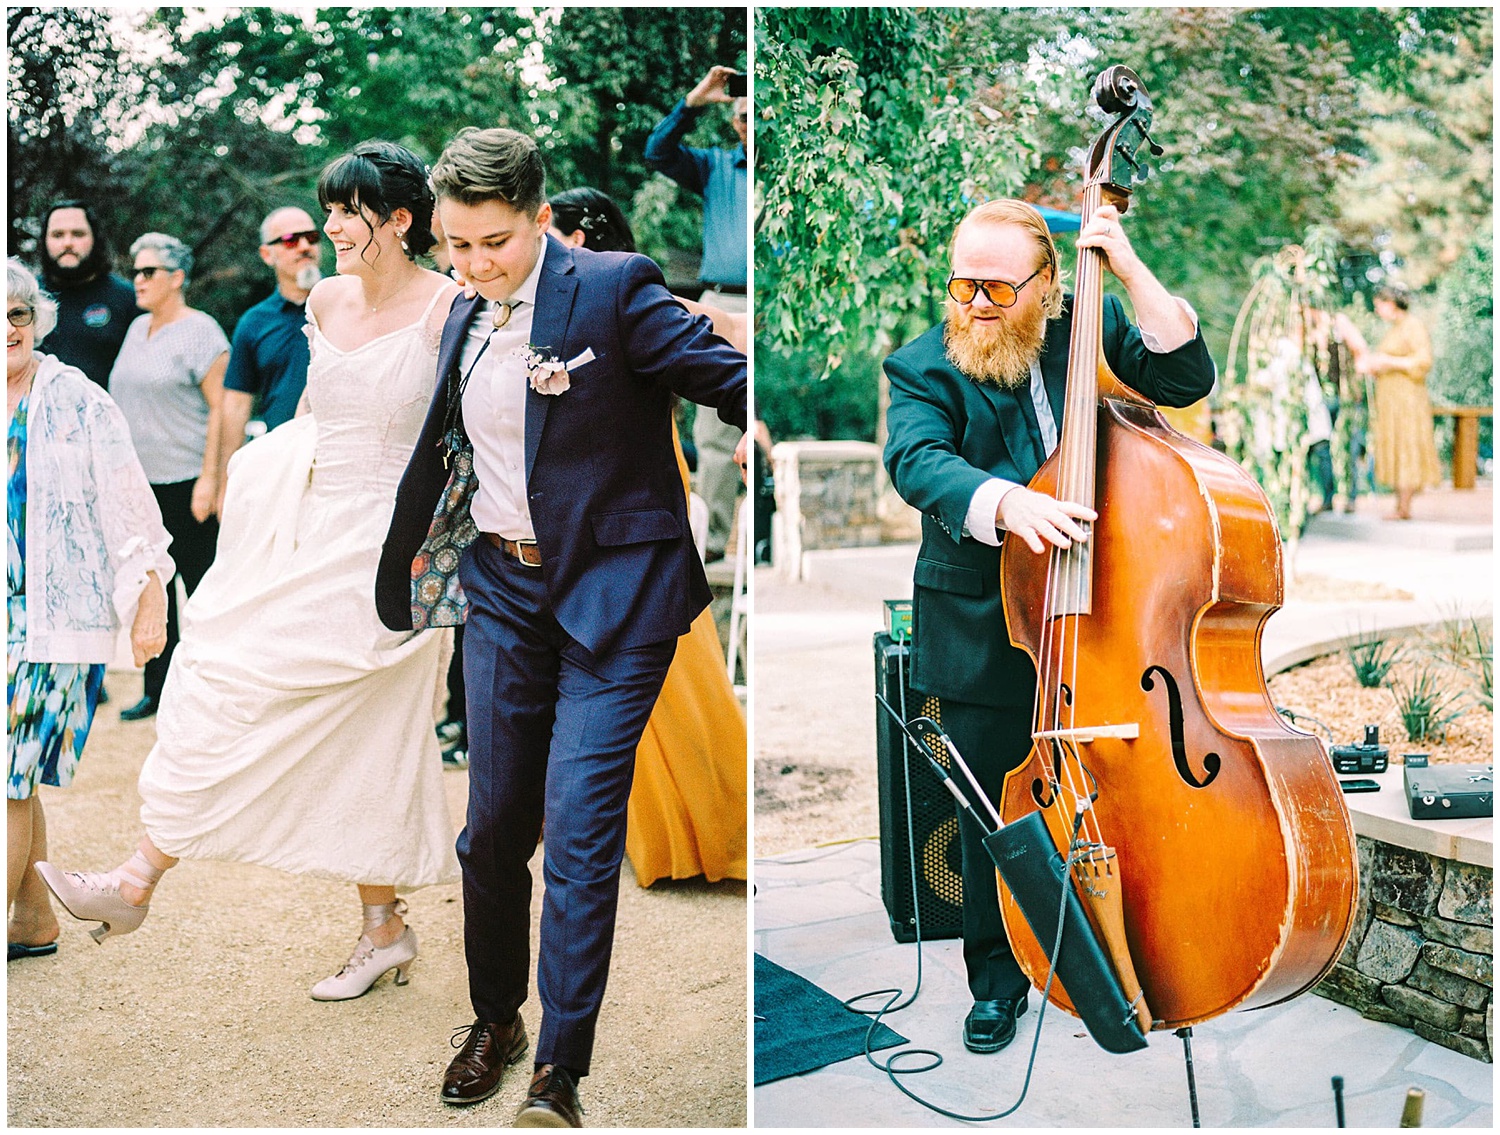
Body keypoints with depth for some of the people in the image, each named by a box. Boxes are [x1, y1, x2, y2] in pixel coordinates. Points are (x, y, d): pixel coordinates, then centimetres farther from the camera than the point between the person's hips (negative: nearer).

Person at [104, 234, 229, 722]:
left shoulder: (200, 331, -8)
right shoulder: (138, 329, 15)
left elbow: (220, 408, -12)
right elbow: (126, 402, 20)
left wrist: (209, 479, -17)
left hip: (186, 483, -7)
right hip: (141, 482, 7)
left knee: (200, 586, 1)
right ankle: (157, 689, 19)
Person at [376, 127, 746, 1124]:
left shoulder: (613, 289, -10)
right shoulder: (466, 316, 11)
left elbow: (727, 378, -15)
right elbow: (441, 445, 24)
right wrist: (403, 556, 32)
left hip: (613, 594, -6)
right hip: (505, 591, 6)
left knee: (580, 827, -9)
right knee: (494, 823, 11)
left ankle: (560, 1073, 3)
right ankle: (495, 1019, 33)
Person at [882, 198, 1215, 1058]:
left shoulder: (1090, 330, 4)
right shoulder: (924, 367, -4)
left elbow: (1187, 378, -6)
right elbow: (915, 459, -22)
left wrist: (1132, 272, -15)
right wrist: (1005, 502, -41)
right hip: (985, 633, -2)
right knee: (997, 812, 6)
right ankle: (998, 980, 24)